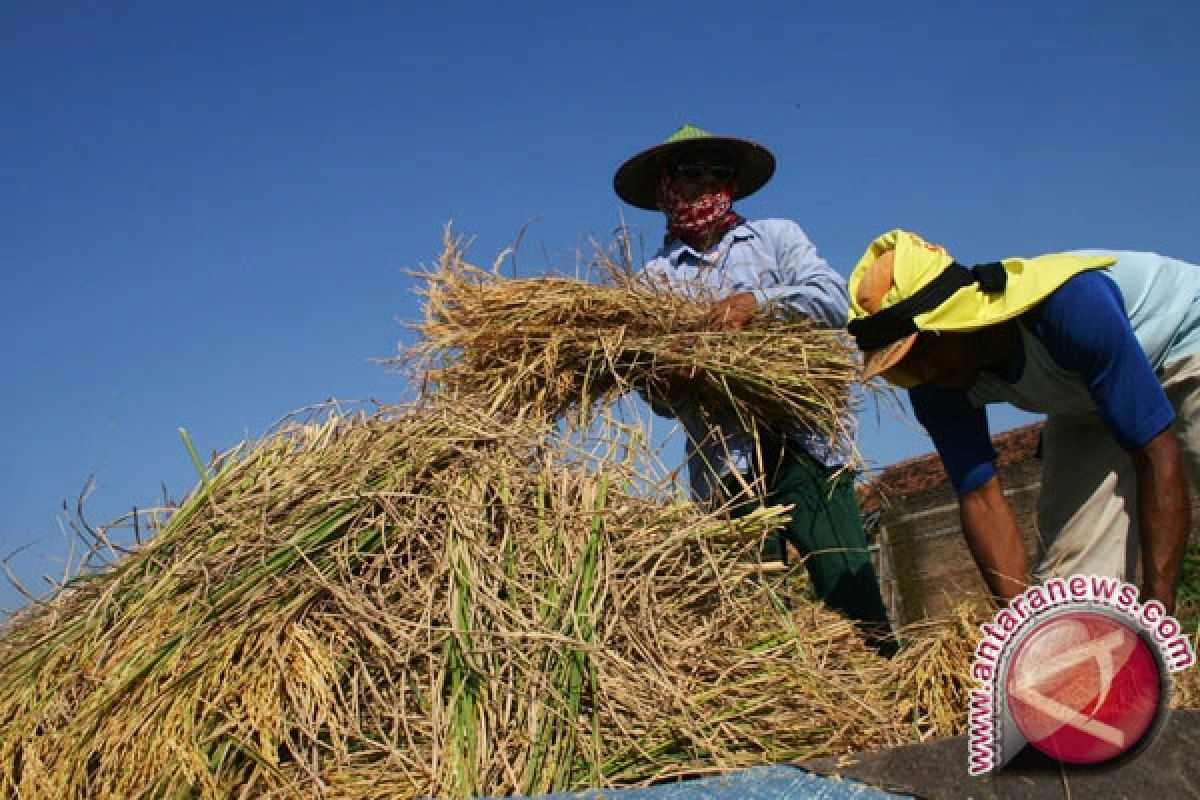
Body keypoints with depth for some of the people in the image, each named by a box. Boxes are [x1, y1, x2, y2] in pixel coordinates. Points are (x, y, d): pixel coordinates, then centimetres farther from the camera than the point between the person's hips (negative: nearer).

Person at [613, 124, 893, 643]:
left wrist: (756, 301, -17)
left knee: (852, 596, -8)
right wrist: (668, 388, -18)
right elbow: (659, 394, 5)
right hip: (724, 463, 1)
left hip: (803, 446, 0)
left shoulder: (776, 236, 14)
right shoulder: (655, 278, 13)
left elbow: (835, 300, -3)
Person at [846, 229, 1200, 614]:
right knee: (1069, 569, -3)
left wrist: (1158, 609, -38)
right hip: (1086, 399, 5)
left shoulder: (1071, 302, -40)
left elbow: (1157, 454, -36)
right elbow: (981, 497, -22)